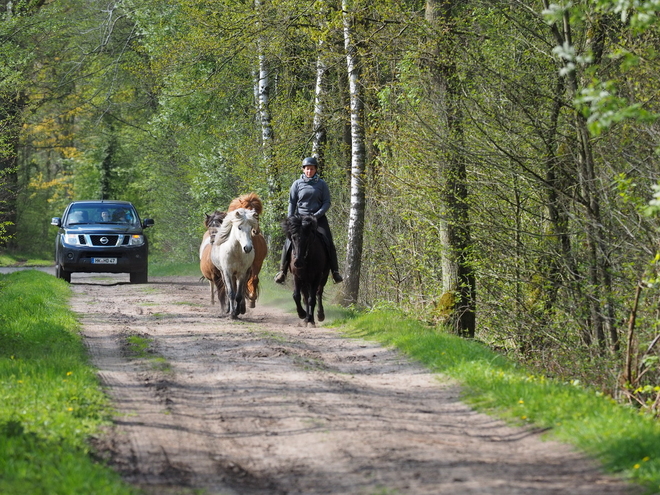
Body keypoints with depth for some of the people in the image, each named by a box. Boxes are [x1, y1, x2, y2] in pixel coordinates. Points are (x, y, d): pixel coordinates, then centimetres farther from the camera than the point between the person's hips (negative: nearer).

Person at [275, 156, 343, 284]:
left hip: (318, 218, 0)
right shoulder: (297, 184, 5)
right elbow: (292, 203, 5)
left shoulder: (321, 184, 4)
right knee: (289, 242, -12)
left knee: (329, 243, -12)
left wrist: (317, 215, -12)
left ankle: (335, 271, -5)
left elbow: (327, 202, 3)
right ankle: (282, 271, -5)